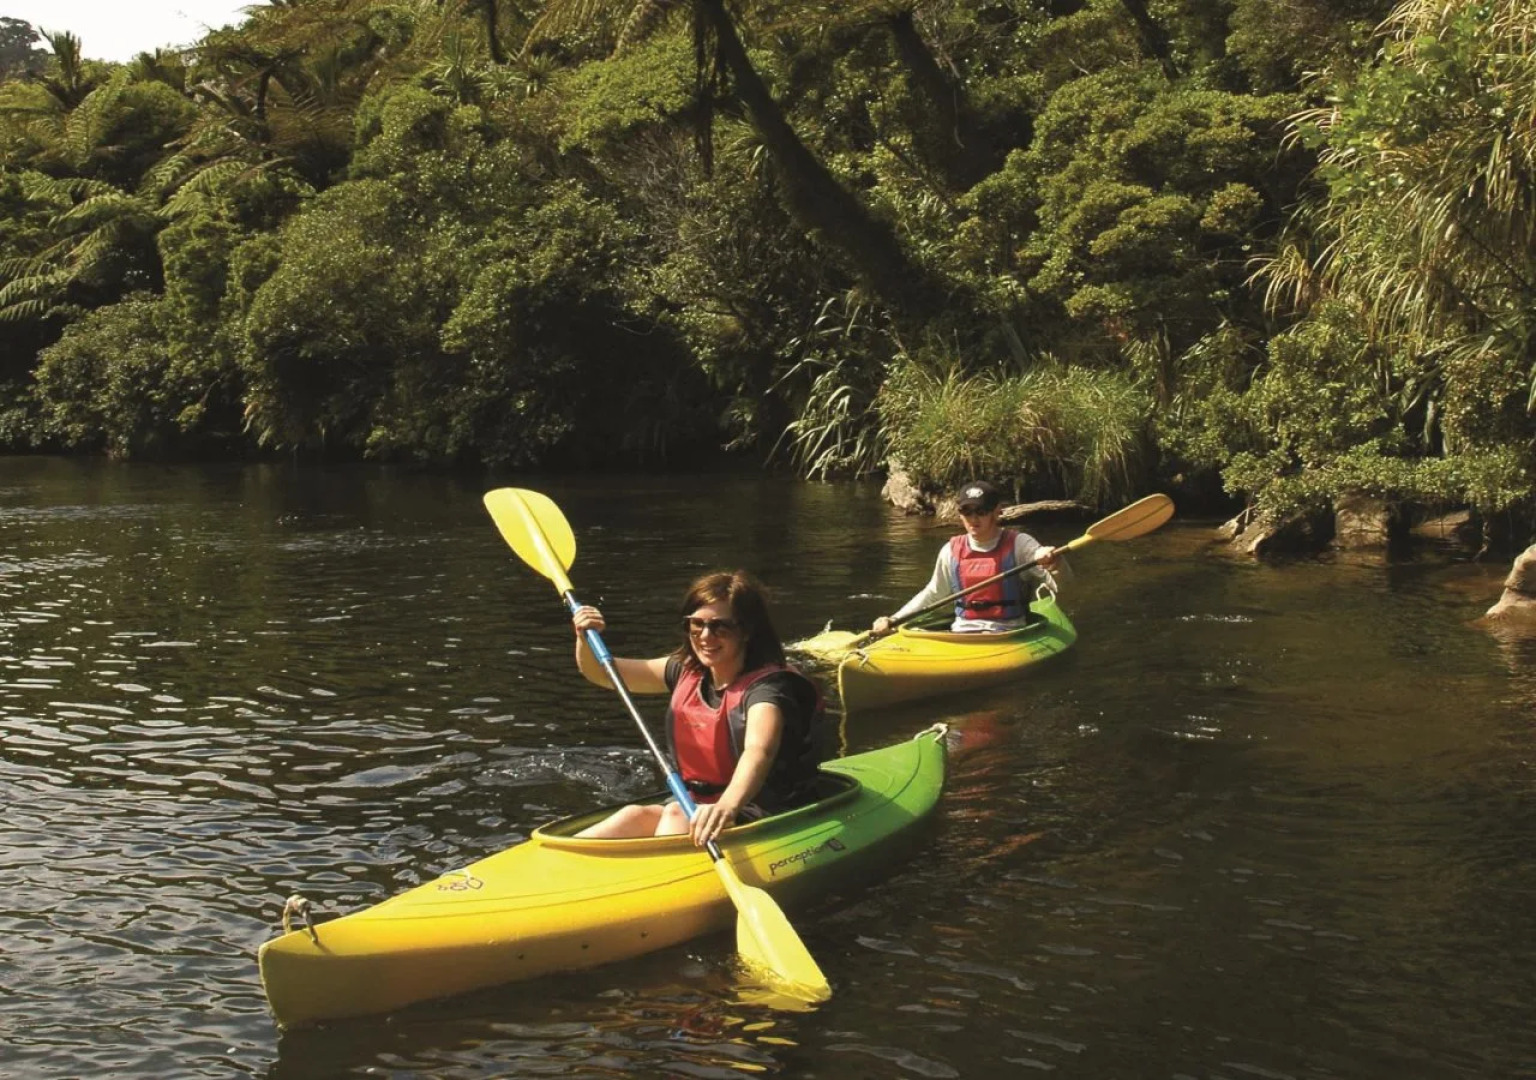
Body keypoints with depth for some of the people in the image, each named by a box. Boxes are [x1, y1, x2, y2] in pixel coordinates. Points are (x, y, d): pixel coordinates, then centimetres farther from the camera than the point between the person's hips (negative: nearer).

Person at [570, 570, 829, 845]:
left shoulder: (767, 686, -16)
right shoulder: (686, 672, 7)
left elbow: (758, 752, -38)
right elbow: (602, 674, 14)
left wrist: (729, 805, -57)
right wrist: (586, 639, -8)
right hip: (693, 807, 6)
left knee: (676, 814, -30)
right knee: (637, 816, -22)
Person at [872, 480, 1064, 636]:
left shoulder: (1018, 543, -2)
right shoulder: (951, 550, 9)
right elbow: (931, 595, 20)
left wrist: (1053, 560, -40)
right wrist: (893, 620, 11)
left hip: (1007, 632, -3)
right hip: (962, 631, 3)